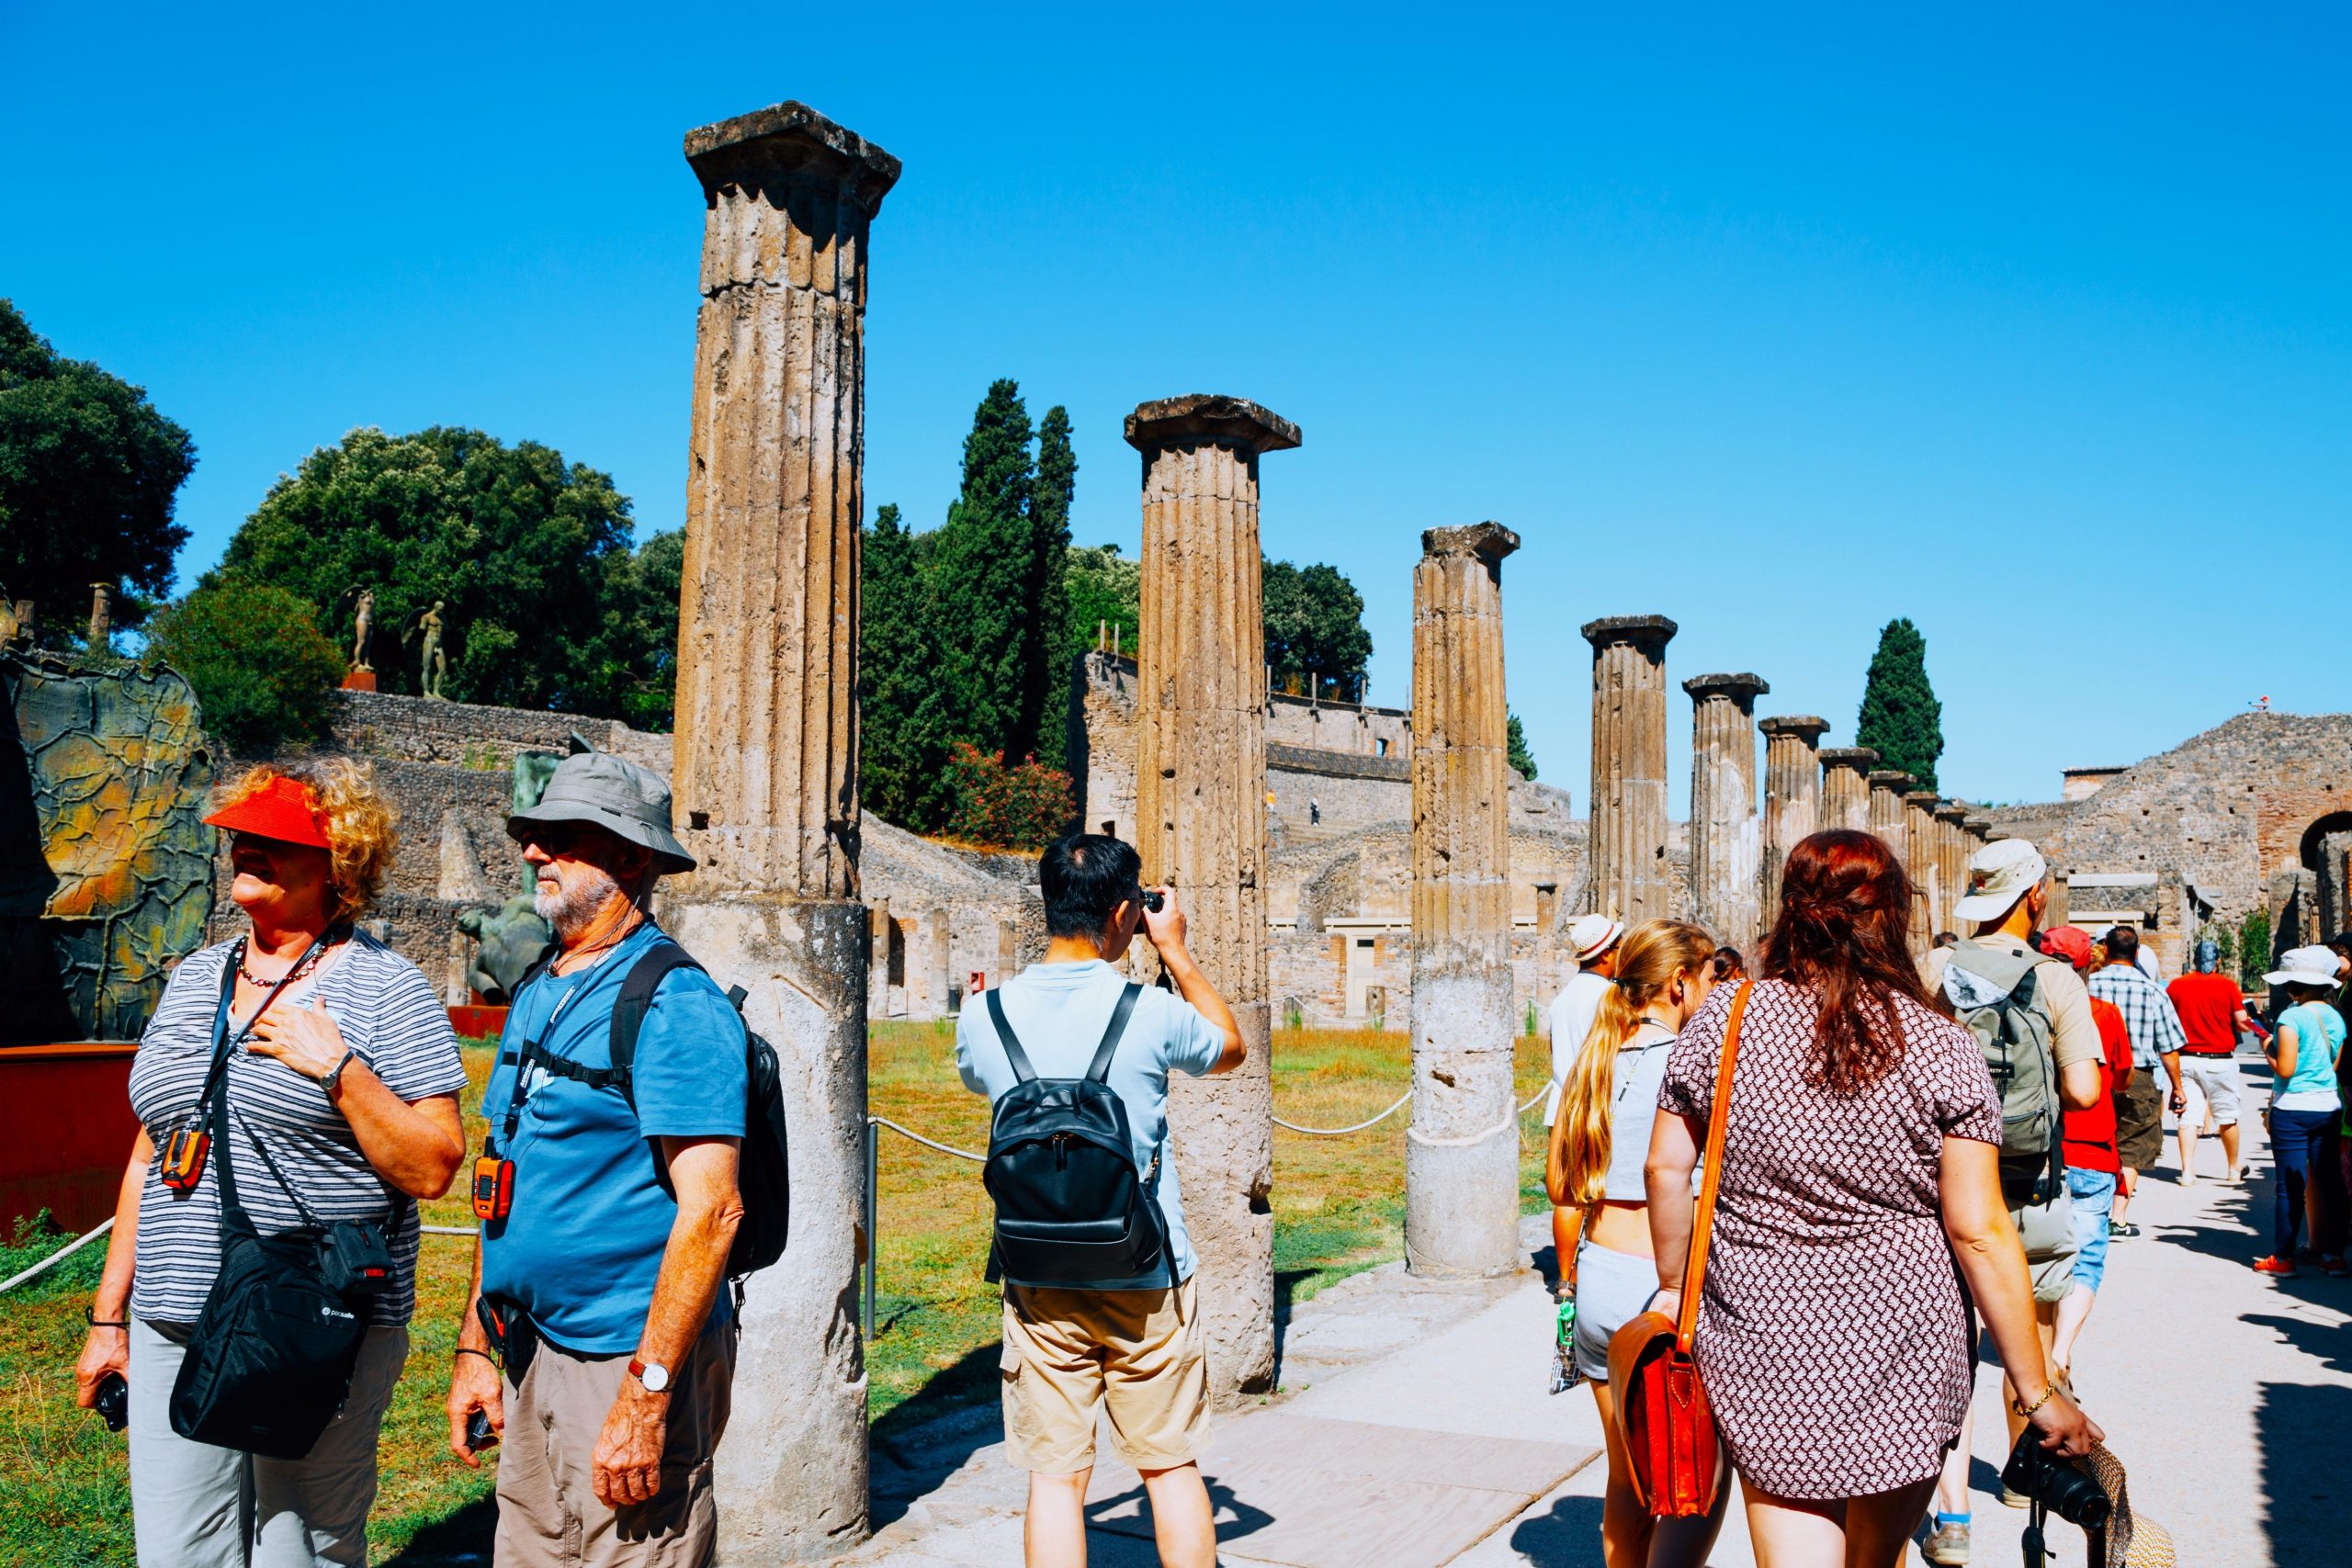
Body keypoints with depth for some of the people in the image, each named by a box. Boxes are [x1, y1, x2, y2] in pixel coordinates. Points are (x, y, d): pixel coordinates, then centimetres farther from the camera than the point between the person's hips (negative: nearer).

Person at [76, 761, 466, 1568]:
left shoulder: (382, 987, -5)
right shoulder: (194, 977, 13)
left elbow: (432, 1170, -10)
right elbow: (150, 1156, 18)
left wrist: (338, 1069, -20)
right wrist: (109, 1314, 17)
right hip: (175, 1332, 5)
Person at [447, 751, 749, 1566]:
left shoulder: (675, 1003, -16)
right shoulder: (536, 997, 11)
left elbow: (710, 1210, -22)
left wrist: (646, 1394, -23)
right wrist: (474, 1346, 15)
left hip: (628, 1360, -8)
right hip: (531, 1359, 8)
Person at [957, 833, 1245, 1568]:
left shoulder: (984, 1016, -6)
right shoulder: (1150, 1012, -13)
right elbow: (1231, 1047, 8)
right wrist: (1175, 952, 12)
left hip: (1039, 1281, 2)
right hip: (1147, 1281, -1)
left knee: (1055, 1478, 8)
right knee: (1171, 1466, 13)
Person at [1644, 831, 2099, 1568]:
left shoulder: (1723, 1020, -5)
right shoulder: (1940, 1046, -9)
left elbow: (1666, 1168, 1)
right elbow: (1980, 1232, -9)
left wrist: (1674, 1285, 17)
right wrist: (2038, 1395, -1)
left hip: (1760, 1351, 0)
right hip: (1903, 1357, 0)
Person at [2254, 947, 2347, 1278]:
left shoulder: (2291, 1017, -14)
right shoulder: (2336, 1018, 6)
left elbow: (2285, 1069, -17)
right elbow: (2334, 1064, 13)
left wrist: (2268, 1049, 1)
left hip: (2293, 1110, -6)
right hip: (2329, 1107, 6)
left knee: (2290, 1186, -1)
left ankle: (2283, 1259, 6)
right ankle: (2334, 1255, 15)